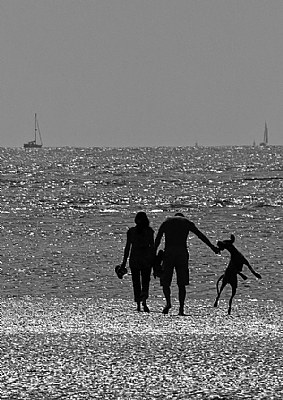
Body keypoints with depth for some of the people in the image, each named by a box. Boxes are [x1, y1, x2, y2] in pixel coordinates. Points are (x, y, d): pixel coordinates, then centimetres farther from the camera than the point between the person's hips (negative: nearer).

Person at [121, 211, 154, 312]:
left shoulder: (131, 231, -1)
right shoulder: (149, 230, -3)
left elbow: (128, 246, -1)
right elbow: (152, 245, -5)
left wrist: (124, 261, 3)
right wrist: (154, 259, 2)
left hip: (134, 258, 1)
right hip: (146, 258, -1)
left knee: (136, 282, 10)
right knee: (145, 281, 4)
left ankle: (138, 305, 8)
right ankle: (144, 300, -21)